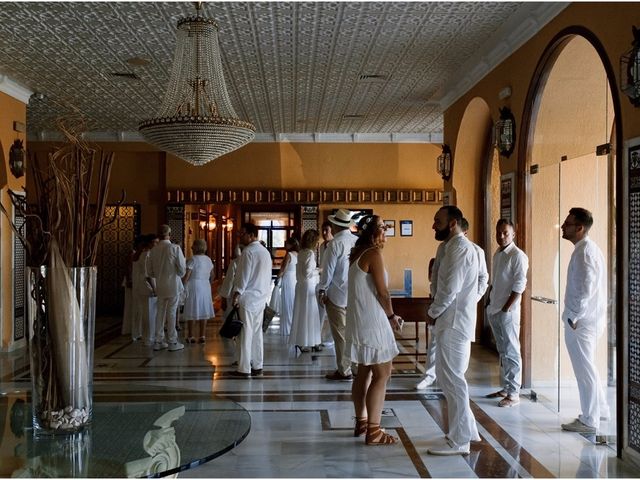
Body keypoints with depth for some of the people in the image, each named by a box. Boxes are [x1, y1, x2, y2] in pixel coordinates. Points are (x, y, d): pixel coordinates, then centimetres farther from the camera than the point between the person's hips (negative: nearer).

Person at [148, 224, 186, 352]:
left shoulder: (153, 250, 0)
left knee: (160, 312, 11)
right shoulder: (175, 248, -13)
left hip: (160, 286, 4)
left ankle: (158, 341, 18)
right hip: (173, 285, -4)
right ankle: (172, 342, 8)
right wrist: (180, 275, 12)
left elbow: (150, 272, 9)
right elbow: (182, 269, -11)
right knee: (171, 313, 2)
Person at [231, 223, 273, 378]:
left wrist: (237, 294, -10)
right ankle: (257, 366, 13)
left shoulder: (248, 252, -12)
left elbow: (243, 275, -14)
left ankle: (244, 369, -1)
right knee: (257, 333, 11)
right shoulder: (265, 252, 12)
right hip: (261, 298, 8)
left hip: (247, 298, -8)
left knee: (245, 334, -4)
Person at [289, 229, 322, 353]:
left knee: (301, 313, 12)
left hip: (300, 285, 8)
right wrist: (318, 271, -7)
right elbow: (307, 272, -21)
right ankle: (305, 343, 4)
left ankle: (299, 341, 19)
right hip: (308, 286, -8)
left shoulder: (301, 253, 9)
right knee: (309, 313, -1)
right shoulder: (310, 253, -15)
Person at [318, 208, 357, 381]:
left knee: (340, 334, 3)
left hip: (337, 295, -5)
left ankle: (344, 371, 8)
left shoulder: (335, 243, -14)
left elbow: (328, 269, -12)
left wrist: (322, 290, 0)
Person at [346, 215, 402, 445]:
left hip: (359, 321, 10)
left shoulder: (357, 254, 13)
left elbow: (364, 289, 11)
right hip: (372, 322, -10)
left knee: (364, 372, 16)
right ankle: (373, 432, -2)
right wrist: (392, 316, -2)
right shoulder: (374, 254, -15)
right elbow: (382, 292, -14)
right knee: (382, 374, -5)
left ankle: (361, 423, 25)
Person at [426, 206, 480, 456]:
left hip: (454, 324, -10)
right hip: (451, 322, 10)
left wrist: (432, 313, -8)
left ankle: (459, 441, 5)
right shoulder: (455, 246, 16)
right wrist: (437, 313, 7)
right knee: (450, 378, 17)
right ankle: (467, 429, 27)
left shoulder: (460, 248, -16)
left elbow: (450, 289, -21)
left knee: (452, 380, -3)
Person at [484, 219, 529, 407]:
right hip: (494, 310, 8)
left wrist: (506, 308, -16)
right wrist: (489, 303, 13)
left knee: (511, 352, -4)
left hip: (508, 312, -8)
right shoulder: (497, 254, 13)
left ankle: (514, 394, 2)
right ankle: (505, 388, 24)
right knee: (502, 351, 15)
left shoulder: (518, 256, -11)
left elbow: (519, 286, -16)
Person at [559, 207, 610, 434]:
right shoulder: (589, 248, 12)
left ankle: (589, 421, 11)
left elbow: (585, 289, -25)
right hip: (587, 319, 10)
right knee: (587, 368, 21)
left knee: (584, 370, 0)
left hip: (581, 322, -10)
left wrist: (573, 317, -18)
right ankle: (600, 409, 34)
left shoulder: (584, 252, -19)